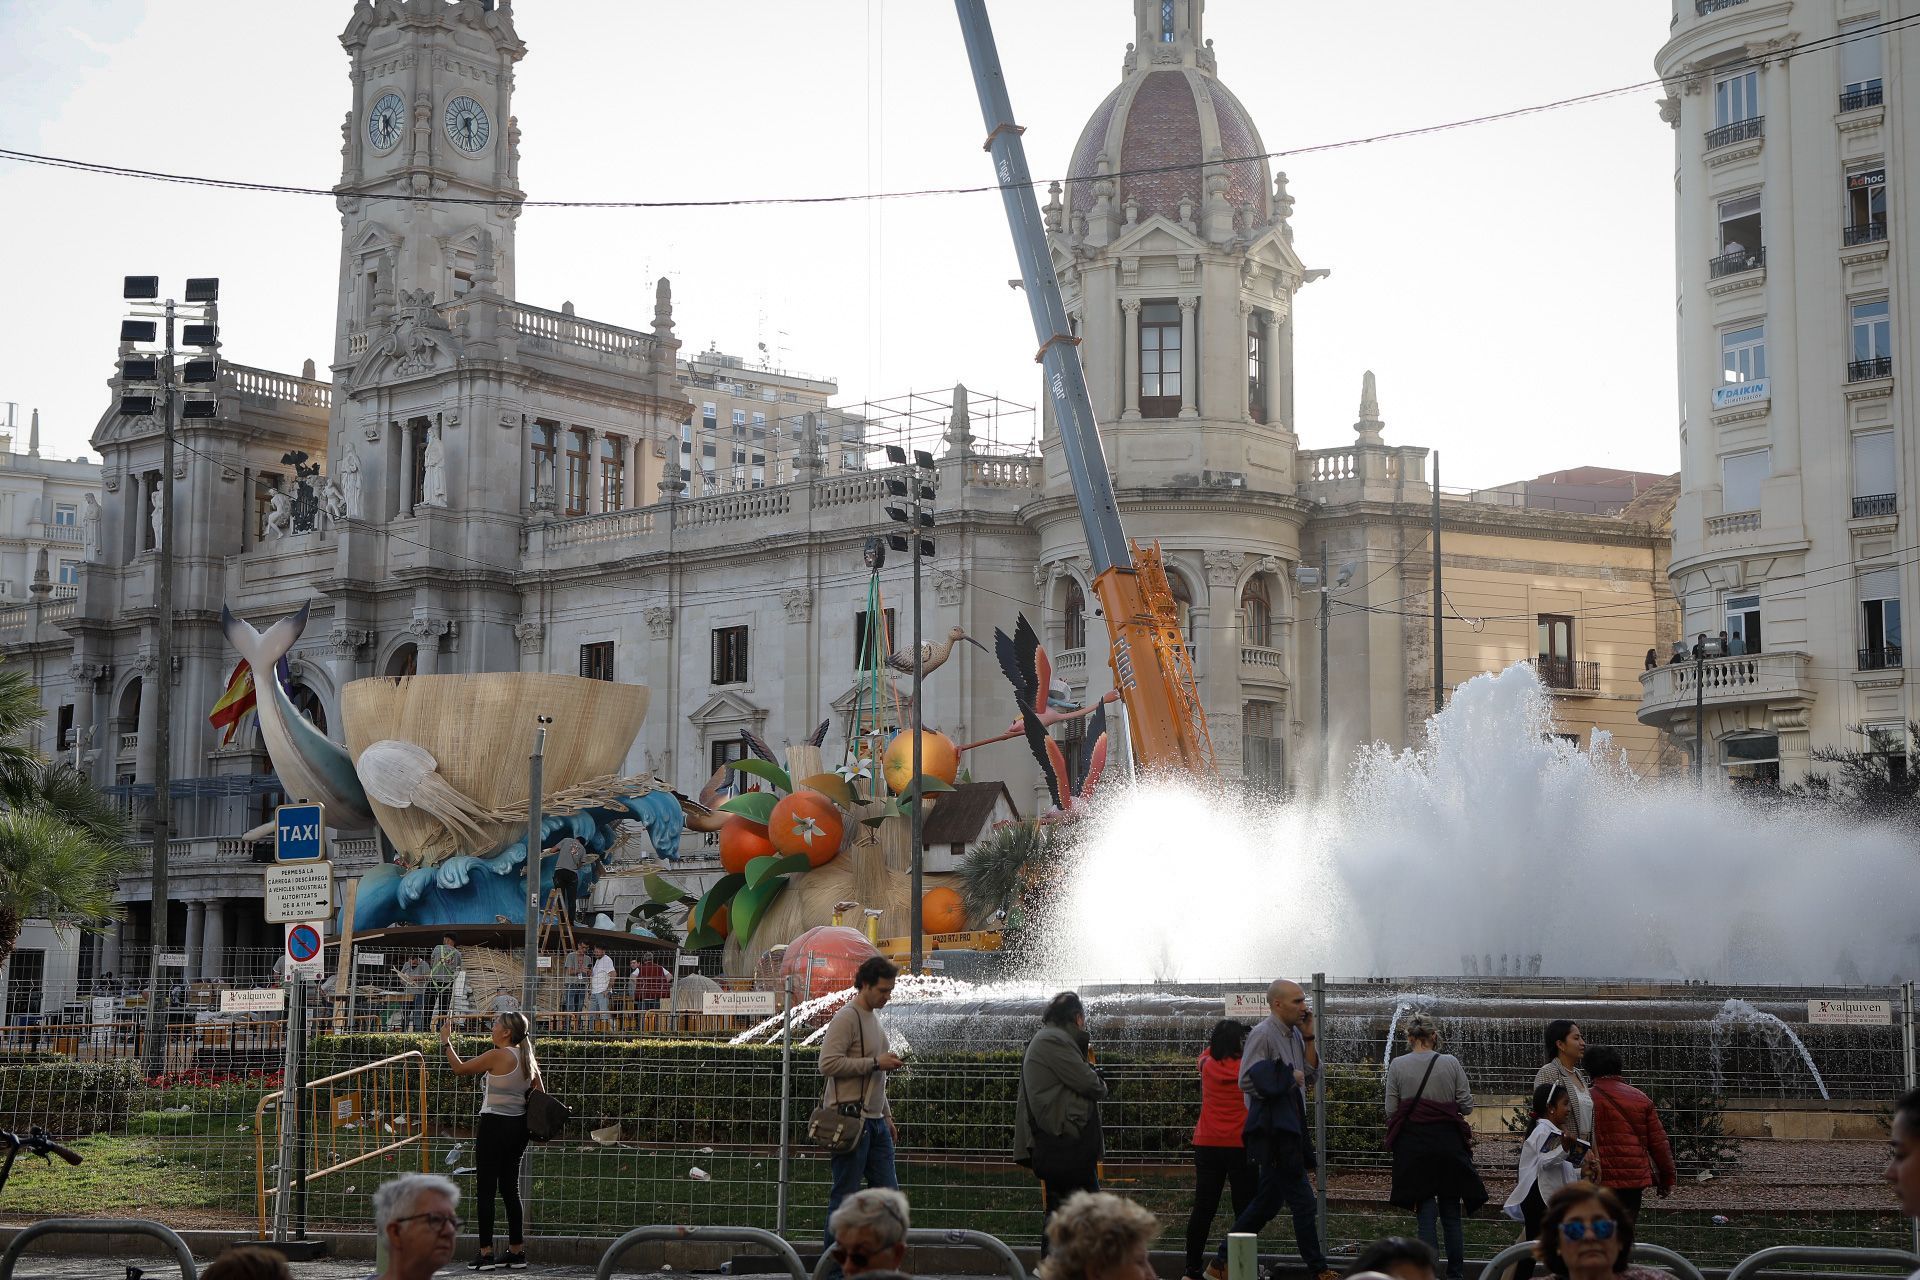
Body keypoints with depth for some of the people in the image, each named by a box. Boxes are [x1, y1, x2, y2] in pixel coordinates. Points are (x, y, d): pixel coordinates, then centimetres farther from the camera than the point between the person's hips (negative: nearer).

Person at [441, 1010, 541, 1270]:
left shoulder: (497, 1056, -14)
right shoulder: (528, 1059, 8)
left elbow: (460, 1068, -7)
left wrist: (446, 1041, 4)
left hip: (494, 1126, -8)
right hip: (518, 1127, 8)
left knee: (486, 1190, -2)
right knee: (510, 1188, 14)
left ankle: (486, 1253, -3)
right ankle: (516, 1252, 15)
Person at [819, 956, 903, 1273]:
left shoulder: (875, 1018, 17)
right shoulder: (846, 1018, -12)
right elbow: (828, 1063, -22)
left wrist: (887, 1115, 23)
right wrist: (876, 1062, -19)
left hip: (875, 1120, 9)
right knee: (846, 1195, -3)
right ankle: (833, 1266, 4)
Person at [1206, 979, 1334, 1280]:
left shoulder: (1295, 1035, 15)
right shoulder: (1263, 1035, -13)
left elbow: (1311, 1076, 16)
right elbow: (1248, 1081, -20)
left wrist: (1308, 1038, 6)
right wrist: (1288, 1078, -13)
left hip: (1291, 1128, 10)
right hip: (1272, 1129, -10)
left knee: (1268, 1201, 14)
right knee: (1303, 1202, -5)